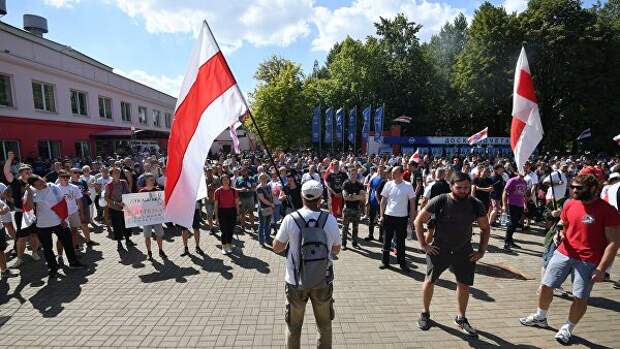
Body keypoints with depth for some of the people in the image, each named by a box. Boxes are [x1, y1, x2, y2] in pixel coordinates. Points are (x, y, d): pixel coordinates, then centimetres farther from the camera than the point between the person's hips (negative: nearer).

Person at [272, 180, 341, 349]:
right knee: (325, 326, 24)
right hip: (323, 281, 1)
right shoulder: (330, 219, -14)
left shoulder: (290, 219, -17)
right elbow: (336, 250, 0)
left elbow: (277, 247, -4)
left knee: (294, 327, 22)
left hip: (296, 281, 0)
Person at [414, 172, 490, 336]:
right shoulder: (439, 201, -14)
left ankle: (461, 319, 32)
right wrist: (423, 244, -9)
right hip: (439, 250, -2)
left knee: (464, 285, 9)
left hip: (464, 251, 3)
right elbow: (419, 220, -7)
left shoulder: (476, 204, -5)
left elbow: (485, 228, 10)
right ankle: (425, 314, 27)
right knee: (430, 281, 5)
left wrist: (481, 251, 3)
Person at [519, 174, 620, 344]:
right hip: (564, 253, 5)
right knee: (545, 285, 8)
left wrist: (601, 269, -16)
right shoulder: (569, 204, 1)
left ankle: (568, 328, 26)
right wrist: (559, 234, -6)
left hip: (588, 261, -4)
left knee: (580, 298, 2)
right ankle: (540, 317, 30)